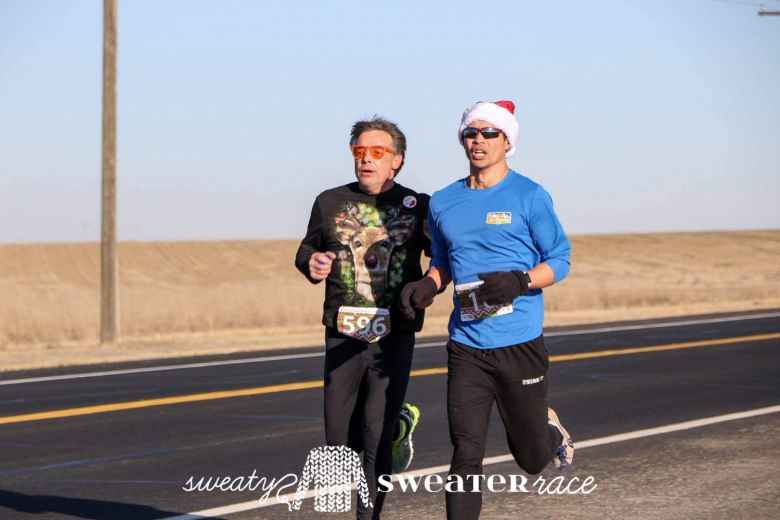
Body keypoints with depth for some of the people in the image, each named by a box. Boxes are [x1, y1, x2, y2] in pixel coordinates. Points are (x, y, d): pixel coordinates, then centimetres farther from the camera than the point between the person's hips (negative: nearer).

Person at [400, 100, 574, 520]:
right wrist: (427, 285, 1)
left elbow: (559, 261, 0)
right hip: (466, 345, 3)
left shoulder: (530, 197, -2)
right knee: (466, 457, -7)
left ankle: (550, 432, 44)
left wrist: (520, 281, -19)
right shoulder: (443, 203, 10)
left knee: (531, 460, 10)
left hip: (520, 344, -3)